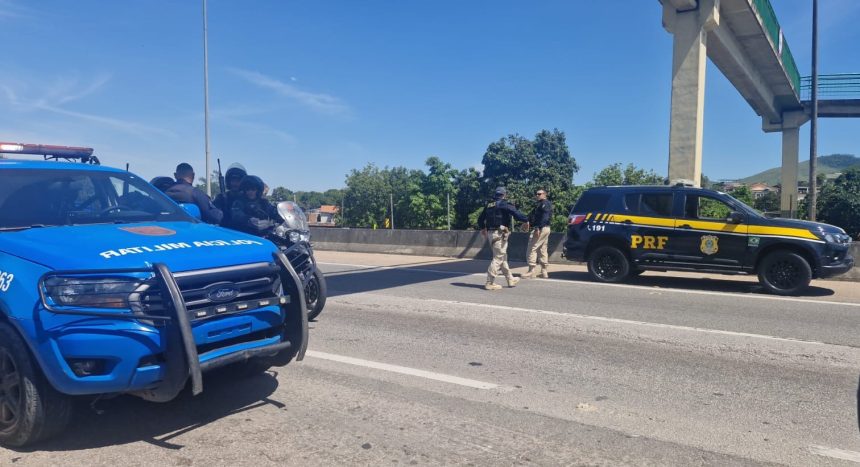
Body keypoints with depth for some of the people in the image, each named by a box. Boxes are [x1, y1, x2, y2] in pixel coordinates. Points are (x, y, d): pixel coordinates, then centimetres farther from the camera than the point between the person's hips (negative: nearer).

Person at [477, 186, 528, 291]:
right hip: (500, 234, -8)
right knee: (498, 258, -4)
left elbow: (480, 219, 23)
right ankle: (490, 283, -4)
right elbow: (516, 213, -20)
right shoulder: (504, 204, -8)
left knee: (503, 258, 17)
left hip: (491, 234, 9)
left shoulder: (489, 205, 15)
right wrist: (526, 219, -10)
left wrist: (482, 228, 39)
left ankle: (510, 279, 26)